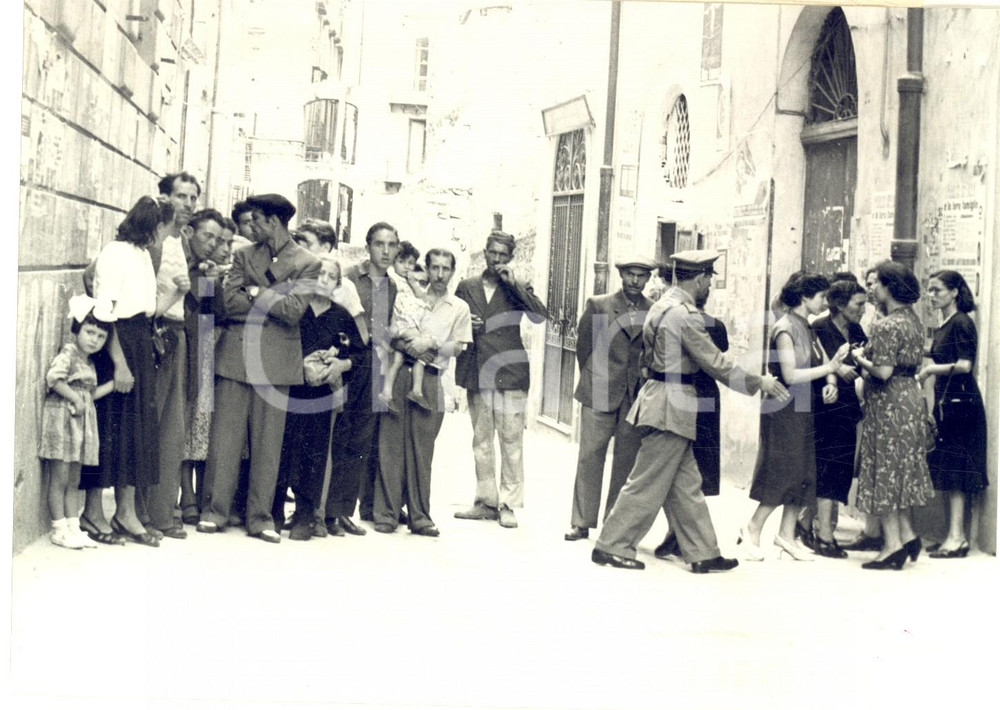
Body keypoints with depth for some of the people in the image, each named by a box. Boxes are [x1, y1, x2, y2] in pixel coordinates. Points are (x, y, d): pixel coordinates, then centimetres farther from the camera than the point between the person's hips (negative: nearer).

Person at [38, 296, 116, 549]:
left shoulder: (89, 363, 17)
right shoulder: (67, 354, -10)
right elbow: (53, 378, -24)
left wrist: (116, 383, 16)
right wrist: (75, 398, -19)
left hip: (81, 422, 9)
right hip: (62, 419, -9)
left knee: (73, 481, 12)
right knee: (59, 480, -3)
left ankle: (73, 528, 16)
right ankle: (60, 530, 2)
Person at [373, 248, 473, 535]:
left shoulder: (459, 308, 13)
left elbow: (458, 346, 6)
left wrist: (431, 342, -9)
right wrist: (407, 345, -8)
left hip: (430, 380, 0)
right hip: (399, 372, 0)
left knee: (422, 450, 0)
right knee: (392, 444, -4)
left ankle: (419, 516, 7)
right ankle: (386, 514, -1)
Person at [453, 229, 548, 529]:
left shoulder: (518, 289, 6)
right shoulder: (466, 287, 12)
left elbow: (540, 315, -10)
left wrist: (513, 284, -12)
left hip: (510, 372, -3)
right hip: (477, 374, 3)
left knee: (511, 441, -5)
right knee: (481, 441, 7)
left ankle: (508, 504, 0)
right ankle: (486, 501, 15)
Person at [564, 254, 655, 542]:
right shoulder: (598, 305, 3)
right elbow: (583, 345, 10)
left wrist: (644, 384, 6)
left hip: (636, 398, 1)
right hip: (599, 395, -1)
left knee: (627, 462, 4)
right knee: (590, 458, 1)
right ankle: (581, 522, 8)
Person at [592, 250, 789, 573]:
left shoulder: (663, 305, 13)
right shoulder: (684, 314, -18)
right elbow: (715, 363, -16)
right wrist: (758, 382, -7)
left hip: (660, 396, 10)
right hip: (672, 404, -10)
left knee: (686, 484, 11)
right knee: (648, 483, -1)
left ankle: (703, 553, 16)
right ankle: (611, 546, 7)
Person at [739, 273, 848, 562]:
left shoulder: (805, 327, 11)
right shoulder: (785, 329, -15)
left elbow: (821, 359, 8)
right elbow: (790, 375, -21)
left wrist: (830, 381, -11)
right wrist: (830, 368, -20)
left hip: (802, 409, 8)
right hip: (783, 410, -8)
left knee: (804, 473, 8)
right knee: (782, 474, -5)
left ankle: (787, 533, 16)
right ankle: (752, 530, 8)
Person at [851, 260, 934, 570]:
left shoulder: (886, 326, -20)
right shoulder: (912, 320, 9)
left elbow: (883, 372, -25)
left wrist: (860, 359, -8)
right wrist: (869, 357, 13)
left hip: (889, 405, -9)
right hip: (910, 397, 9)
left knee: (885, 473, -1)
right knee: (900, 472, 16)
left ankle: (894, 545, 3)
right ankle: (907, 534, 17)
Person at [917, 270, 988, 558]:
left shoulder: (961, 323, -11)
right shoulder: (943, 327, 16)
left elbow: (965, 365, -19)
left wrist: (931, 370, -13)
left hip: (960, 403, -9)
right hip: (946, 404, 9)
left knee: (954, 473, -8)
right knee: (949, 473, 9)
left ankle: (957, 538, -6)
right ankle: (955, 536, 13)